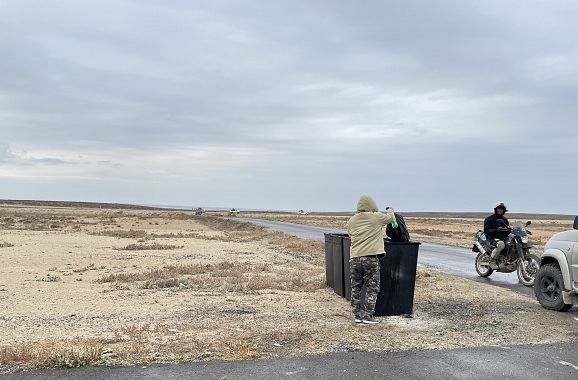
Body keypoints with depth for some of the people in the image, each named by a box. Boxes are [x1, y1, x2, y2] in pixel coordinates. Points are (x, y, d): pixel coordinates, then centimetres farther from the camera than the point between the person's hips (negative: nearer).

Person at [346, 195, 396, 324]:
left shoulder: (351, 221, 9)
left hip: (354, 258, 4)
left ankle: (357, 315, 16)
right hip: (371, 258, -4)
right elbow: (390, 217, 16)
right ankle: (368, 315, 4)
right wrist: (390, 210, 38)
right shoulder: (377, 217, -1)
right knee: (372, 288, 5)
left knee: (356, 288, 12)